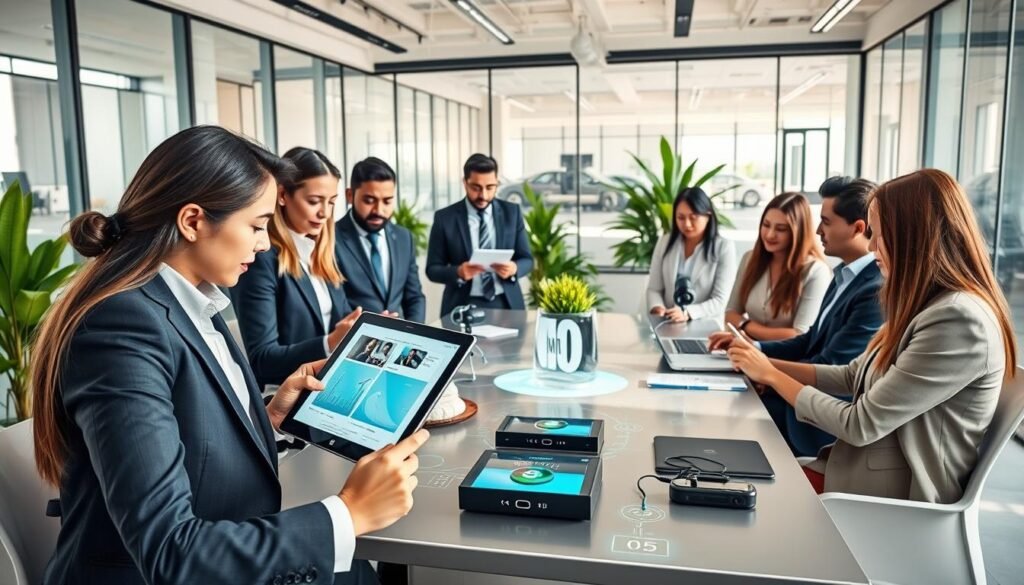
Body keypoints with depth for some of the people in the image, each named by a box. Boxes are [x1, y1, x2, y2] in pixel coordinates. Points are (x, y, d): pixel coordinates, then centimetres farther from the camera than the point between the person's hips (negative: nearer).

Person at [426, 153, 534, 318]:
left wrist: (514, 268, -16)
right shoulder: (445, 218, -2)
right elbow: (432, 269, -1)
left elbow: (527, 259, 6)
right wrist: (459, 272, -20)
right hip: (463, 306, -2)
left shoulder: (512, 212, 4)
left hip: (506, 304, 2)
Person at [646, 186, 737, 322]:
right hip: (668, 323, 2)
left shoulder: (724, 248, -3)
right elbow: (654, 289, 7)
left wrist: (687, 313, -23)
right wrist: (658, 308, -14)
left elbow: (720, 301, -8)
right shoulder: (664, 242, 7)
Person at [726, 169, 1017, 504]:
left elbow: (861, 425, -22)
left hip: (896, 499, -8)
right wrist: (770, 365, 5)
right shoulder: (924, 306, 7)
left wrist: (772, 376, -10)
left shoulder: (958, 320, -24)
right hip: (859, 466, 8)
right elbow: (852, 377, 15)